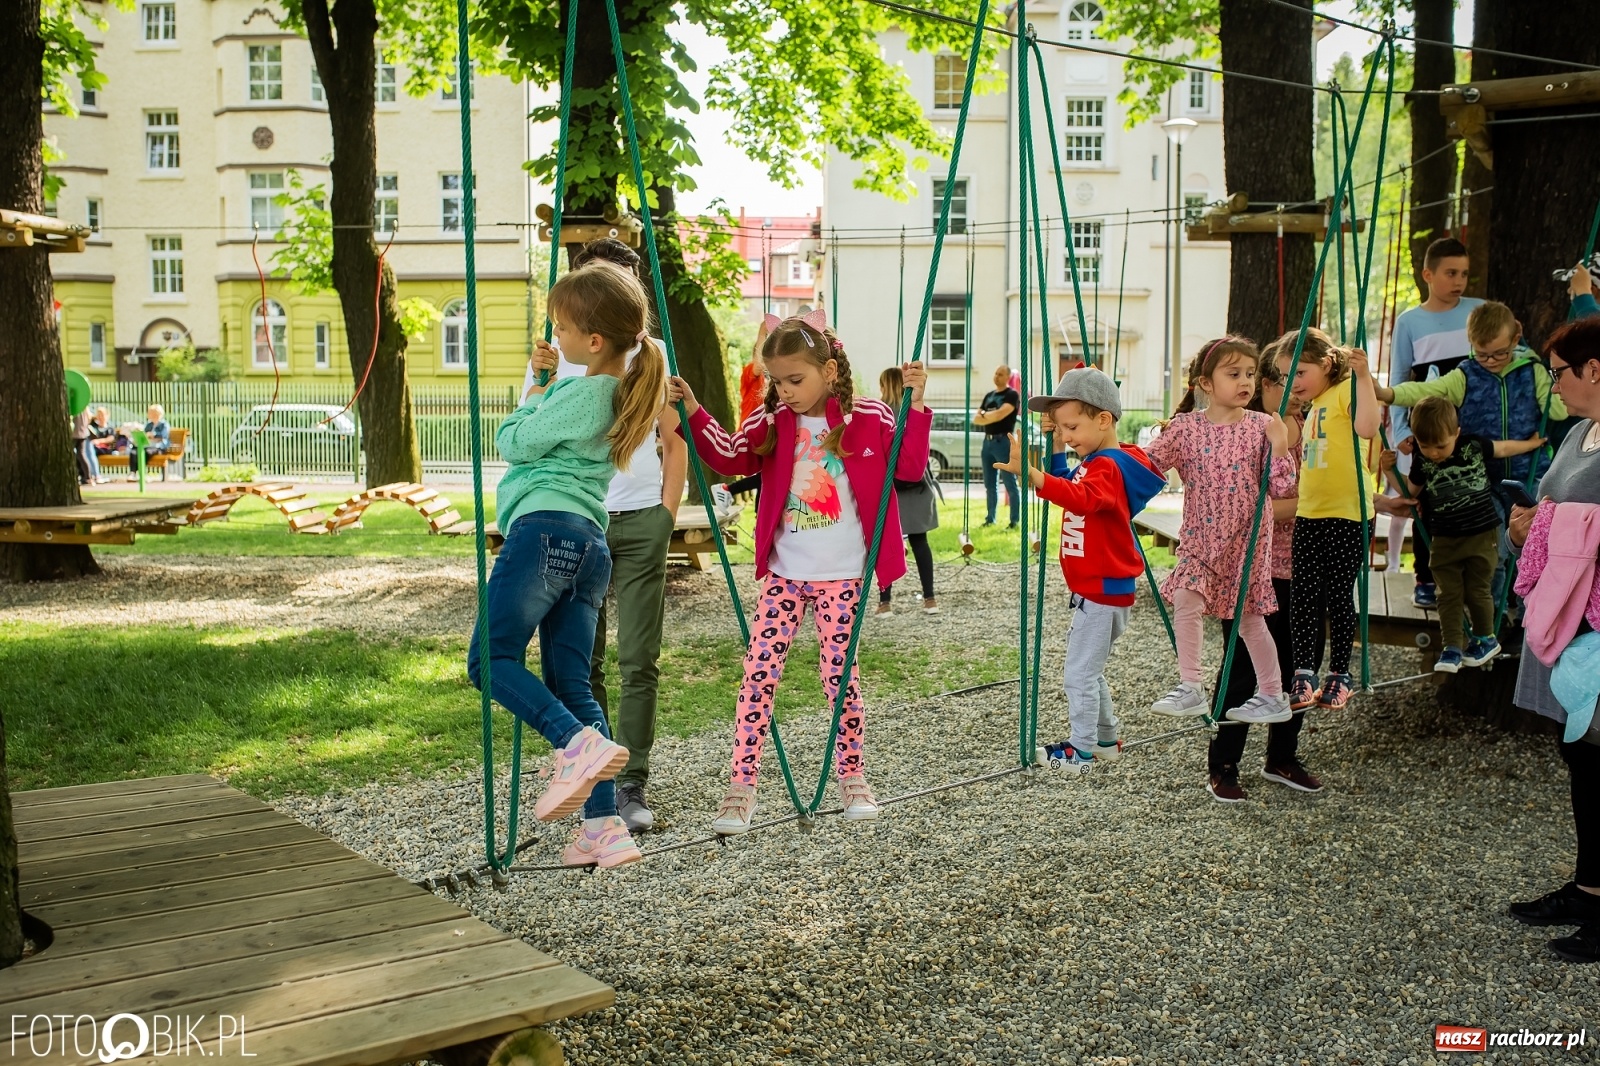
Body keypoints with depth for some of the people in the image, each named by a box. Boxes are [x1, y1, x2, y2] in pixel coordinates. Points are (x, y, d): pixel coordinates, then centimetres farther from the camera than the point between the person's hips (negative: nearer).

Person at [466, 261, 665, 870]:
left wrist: (536, 389, 14)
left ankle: (578, 744, -25)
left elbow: (513, 443, 0)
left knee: (491, 659, -7)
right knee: (571, 686, 6)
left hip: (546, 528, -9)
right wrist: (546, 381, 18)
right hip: (591, 545, 9)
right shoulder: (624, 393, 18)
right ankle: (604, 827, 1)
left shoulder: (581, 395, -10)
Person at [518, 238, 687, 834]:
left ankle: (632, 783, 5)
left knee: (639, 661, -1)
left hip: (642, 520, 0)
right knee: (581, 660, 4)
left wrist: (667, 513, 3)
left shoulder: (652, 353, 9)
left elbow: (674, 443, 12)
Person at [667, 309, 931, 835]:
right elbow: (730, 456, 9)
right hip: (783, 574, 3)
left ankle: (852, 777, 24)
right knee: (759, 674, -2)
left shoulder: (869, 418, -5)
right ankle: (742, 786, 3)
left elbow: (909, 466, -6)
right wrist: (692, 412, -2)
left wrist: (915, 405, -14)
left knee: (840, 675, 5)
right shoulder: (771, 423, 2)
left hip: (842, 577, -2)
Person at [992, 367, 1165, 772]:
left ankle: (1081, 752, 3)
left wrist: (1032, 474, -55)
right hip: (1095, 587, 11)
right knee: (1089, 670, 20)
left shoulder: (1108, 466, -20)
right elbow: (1067, 486, 25)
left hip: (1104, 590, -11)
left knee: (1078, 673, -5)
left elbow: (1081, 497, -41)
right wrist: (1055, 449, 9)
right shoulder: (1093, 463, 11)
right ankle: (1107, 739, 32)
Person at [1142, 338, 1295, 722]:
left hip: (1246, 539, -1)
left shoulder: (1262, 426, -7)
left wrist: (1279, 447, -22)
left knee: (1249, 618, 8)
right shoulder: (1185, 427, -4)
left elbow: (1281, 487, -7)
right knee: (1185, 600, -15)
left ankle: (1273, 695, 22)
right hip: (1200, 538, 1)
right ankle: (1191, 688, -3)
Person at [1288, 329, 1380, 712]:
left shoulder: (1345, 391, -7)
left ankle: (1339, 677, 12)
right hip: (1310, 514, 8)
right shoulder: (1313, 408, 18)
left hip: (1348, 514, -8)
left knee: (1339, 595, 1)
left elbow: (1367, 428, -28)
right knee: (1304, 596, 1)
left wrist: (1363, 377, -29)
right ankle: (1304, 675, 1)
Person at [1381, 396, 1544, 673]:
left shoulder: (1474, 446, -10)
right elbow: (1410, 490, 11)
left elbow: (1504, 448, 9)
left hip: (1482, 534, -2)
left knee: (1477, 591, 6)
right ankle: (1452, 649, 6)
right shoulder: (1421, 462, -5)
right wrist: (1390, 469, -3)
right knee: (1449, 595, 2)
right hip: (1444, 538, 2)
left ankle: (1485, 639, 26)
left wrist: (1533, 443, 19)